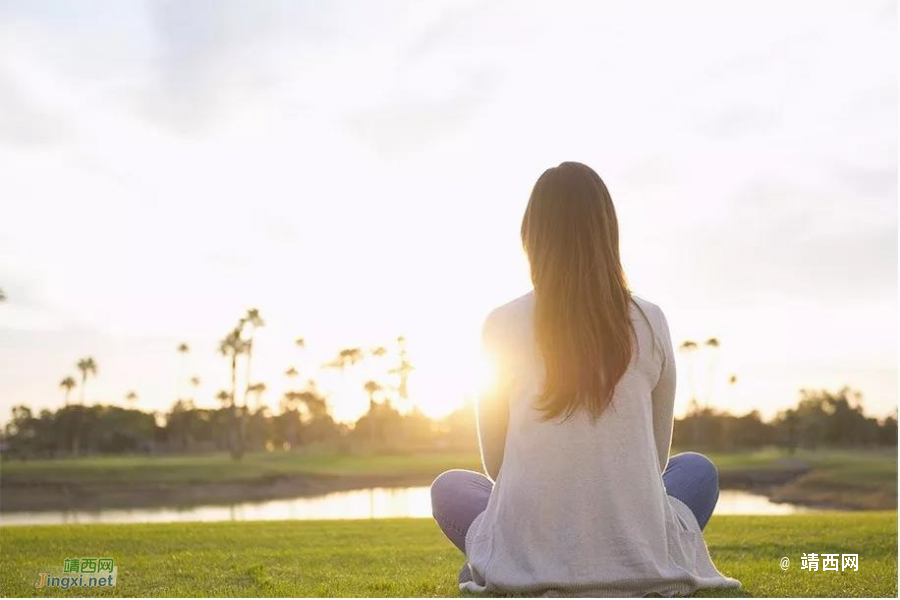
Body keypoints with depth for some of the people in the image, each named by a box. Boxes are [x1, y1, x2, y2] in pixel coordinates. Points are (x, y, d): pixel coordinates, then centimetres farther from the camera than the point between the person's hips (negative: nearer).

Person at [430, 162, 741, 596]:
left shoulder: (502, 325, -4)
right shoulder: (649, 323, 0)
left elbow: (495, 461, 6)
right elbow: (656, 457, 10)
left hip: (526, 560, 0)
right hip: (641, 558, 1)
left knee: (449, 487, 31)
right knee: (697, 470, 31)